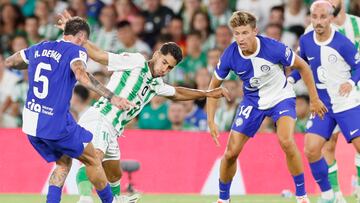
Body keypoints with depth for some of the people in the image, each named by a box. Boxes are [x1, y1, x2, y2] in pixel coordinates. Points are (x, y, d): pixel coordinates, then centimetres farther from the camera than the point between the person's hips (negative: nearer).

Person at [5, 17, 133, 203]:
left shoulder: (39, 48, 14)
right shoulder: (76, 51, -5)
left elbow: (8, 62, 27)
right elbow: (81, 75, -26)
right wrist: (111, 97, -32)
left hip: (30, 123, 6)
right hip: (57, 124, -6)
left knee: (63, 163, 24)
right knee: (92, 160, 14)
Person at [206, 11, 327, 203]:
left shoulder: (273, 48, -28)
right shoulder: (230, 56, -21)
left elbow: (302, 66, -10)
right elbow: (214, 86, -4)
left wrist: (314, 99, -5)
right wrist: (211, 121, -11)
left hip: (281, 98, -3)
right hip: (252, 101, 3)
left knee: (286, 141, -29)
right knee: (231, 153, -3)